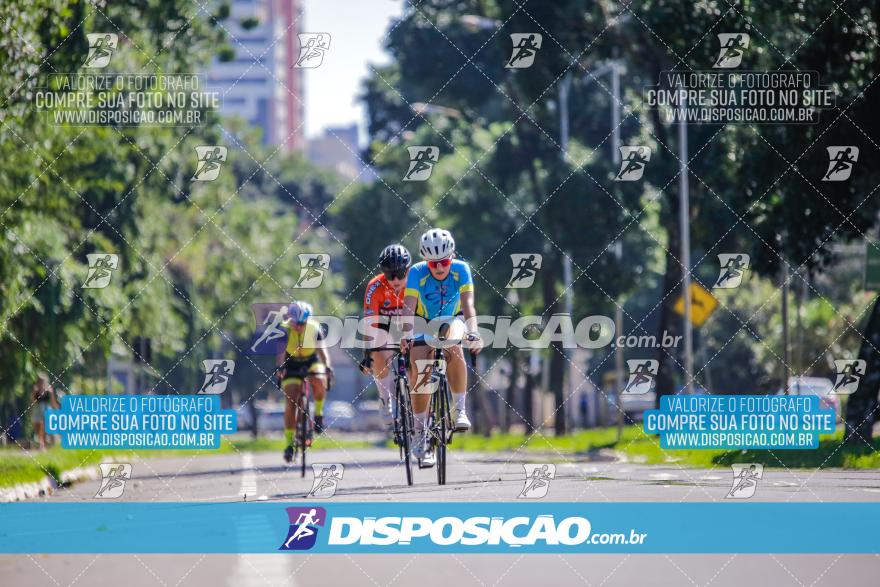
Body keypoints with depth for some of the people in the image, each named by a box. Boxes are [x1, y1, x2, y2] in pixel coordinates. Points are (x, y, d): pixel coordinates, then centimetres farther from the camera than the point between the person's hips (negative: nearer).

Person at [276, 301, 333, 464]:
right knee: (291, 402, -14)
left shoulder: (314, 328, -18)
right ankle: (289, 443, -7)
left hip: (311, 361, 1)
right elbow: (280, 351, -33)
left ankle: (318, 413, -6)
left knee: (319, 381, -33)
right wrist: (281, 366, -52)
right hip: (291, 365, -1)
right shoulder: (284, 330, -23)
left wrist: (327, 366, -35)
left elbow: (321, 349, -17)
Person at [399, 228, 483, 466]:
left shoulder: (461, 269, -23)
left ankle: (460, 409, -24)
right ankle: (420, 433, -6)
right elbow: (409, 307, -35)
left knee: (454, 349, -34)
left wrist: (473, 331, -51)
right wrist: (406, 335, -52)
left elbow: (468, 304, -33)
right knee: (419, 373, -17)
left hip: (451, 320, 0)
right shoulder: (417, 272, -25)